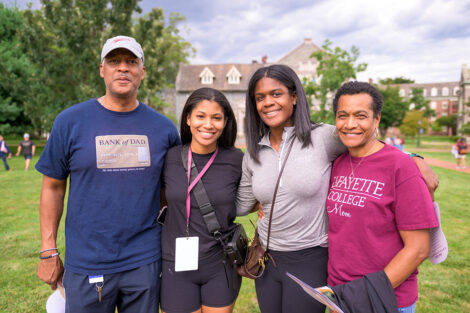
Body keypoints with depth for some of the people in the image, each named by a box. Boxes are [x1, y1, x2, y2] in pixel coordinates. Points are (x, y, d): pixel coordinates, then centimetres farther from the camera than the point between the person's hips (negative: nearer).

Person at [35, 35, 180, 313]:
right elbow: (53, 188, 1)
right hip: (85, 265, -1)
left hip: (145, 262, 2)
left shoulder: (163, 127, -1)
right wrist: (48, 252, 1)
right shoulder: (70, 121, -4)